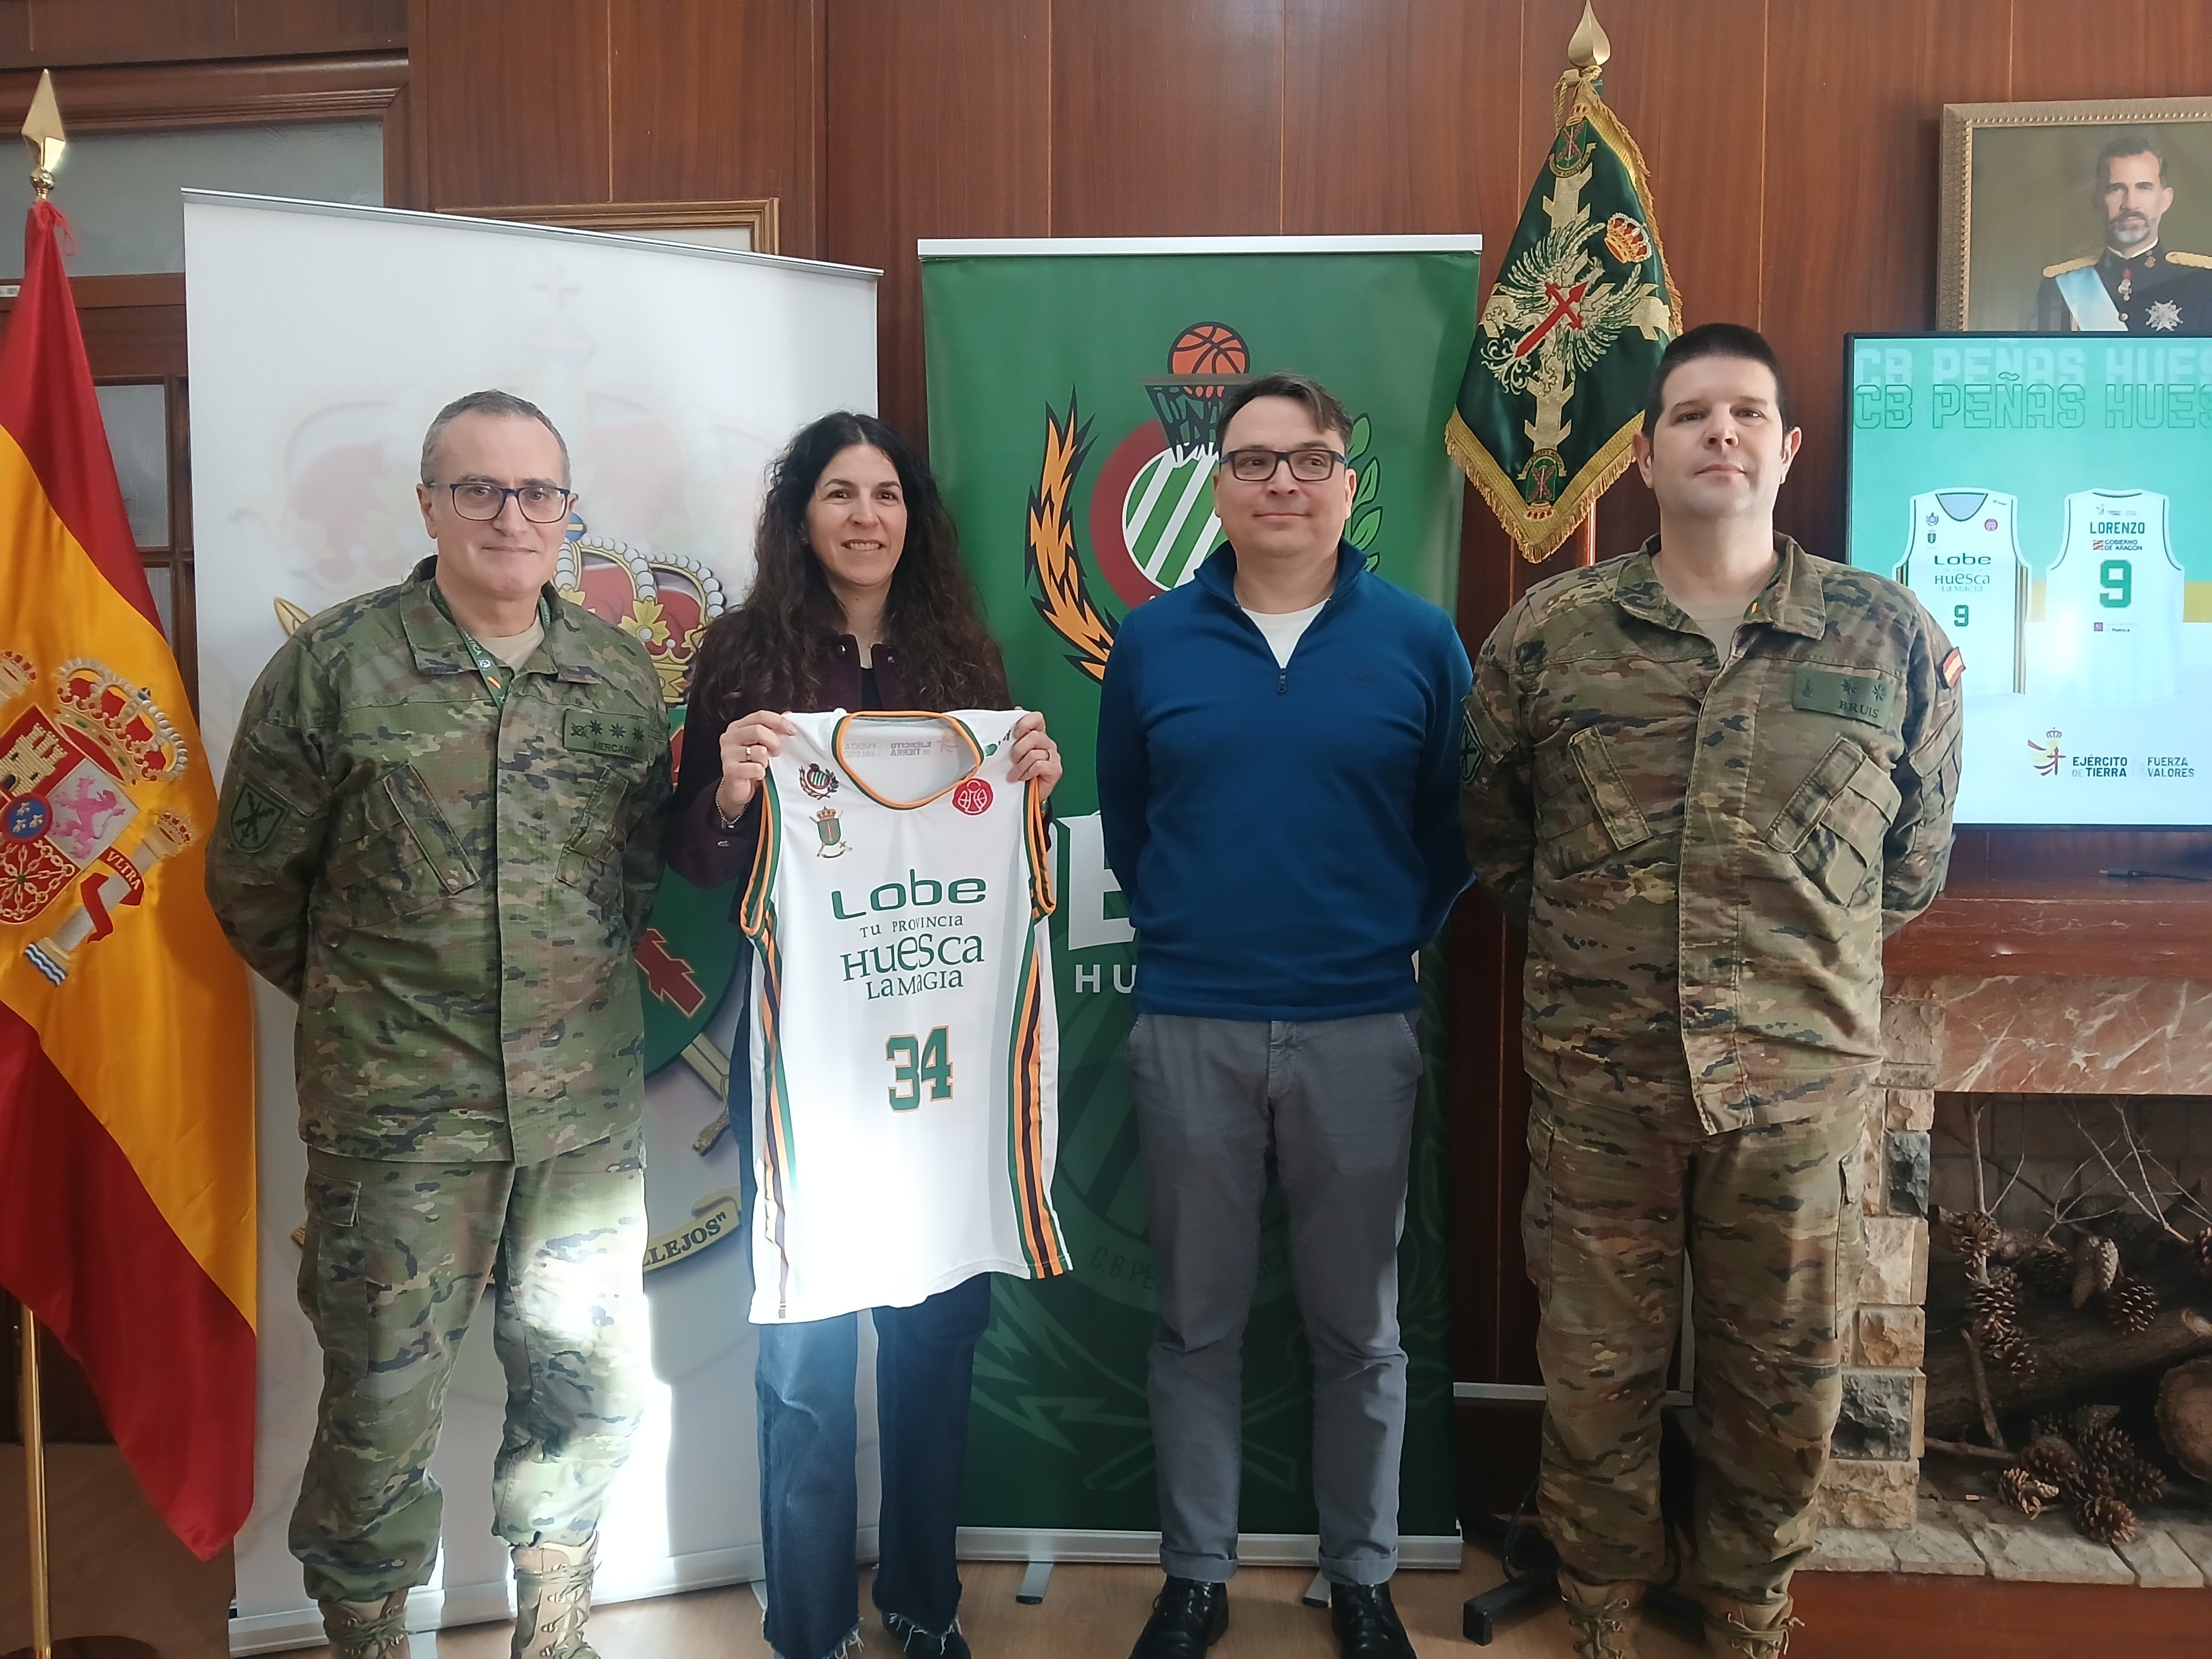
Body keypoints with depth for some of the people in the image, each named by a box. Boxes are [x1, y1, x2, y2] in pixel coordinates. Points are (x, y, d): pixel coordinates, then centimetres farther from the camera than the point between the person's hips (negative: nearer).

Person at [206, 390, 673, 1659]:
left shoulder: (622, 675, 5)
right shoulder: (334, 666, -5)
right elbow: (252, 882, 2)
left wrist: (583, 989, 7)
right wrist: (360, 1001, 6)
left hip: (590, 1108, 4)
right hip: (397, 1113, -3)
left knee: (594, 1387, 15)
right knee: (383, 1403, 7)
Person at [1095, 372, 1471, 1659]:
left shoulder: (1420, 640, 0)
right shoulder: (1151, 641, 3)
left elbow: (1457, 825, 6)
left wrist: (1398, 936, 0)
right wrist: (1180, 928, 7)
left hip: (1361, 1031, 0)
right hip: (1188, 1029, 1)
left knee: (1358, 1326, 13)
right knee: (1198, 1321, 12)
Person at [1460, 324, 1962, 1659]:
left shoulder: (1890, 636, 0)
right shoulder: (1551, 631, -1)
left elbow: (1918, 850, 11)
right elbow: (1489, 828, 10)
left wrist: (1812, 955, 8)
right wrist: (1587, 942, 8)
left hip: (1803, 1081, 1)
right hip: (1599, 1077, 0)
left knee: (1784, 1381, 15)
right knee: (1598, 1369, 13)